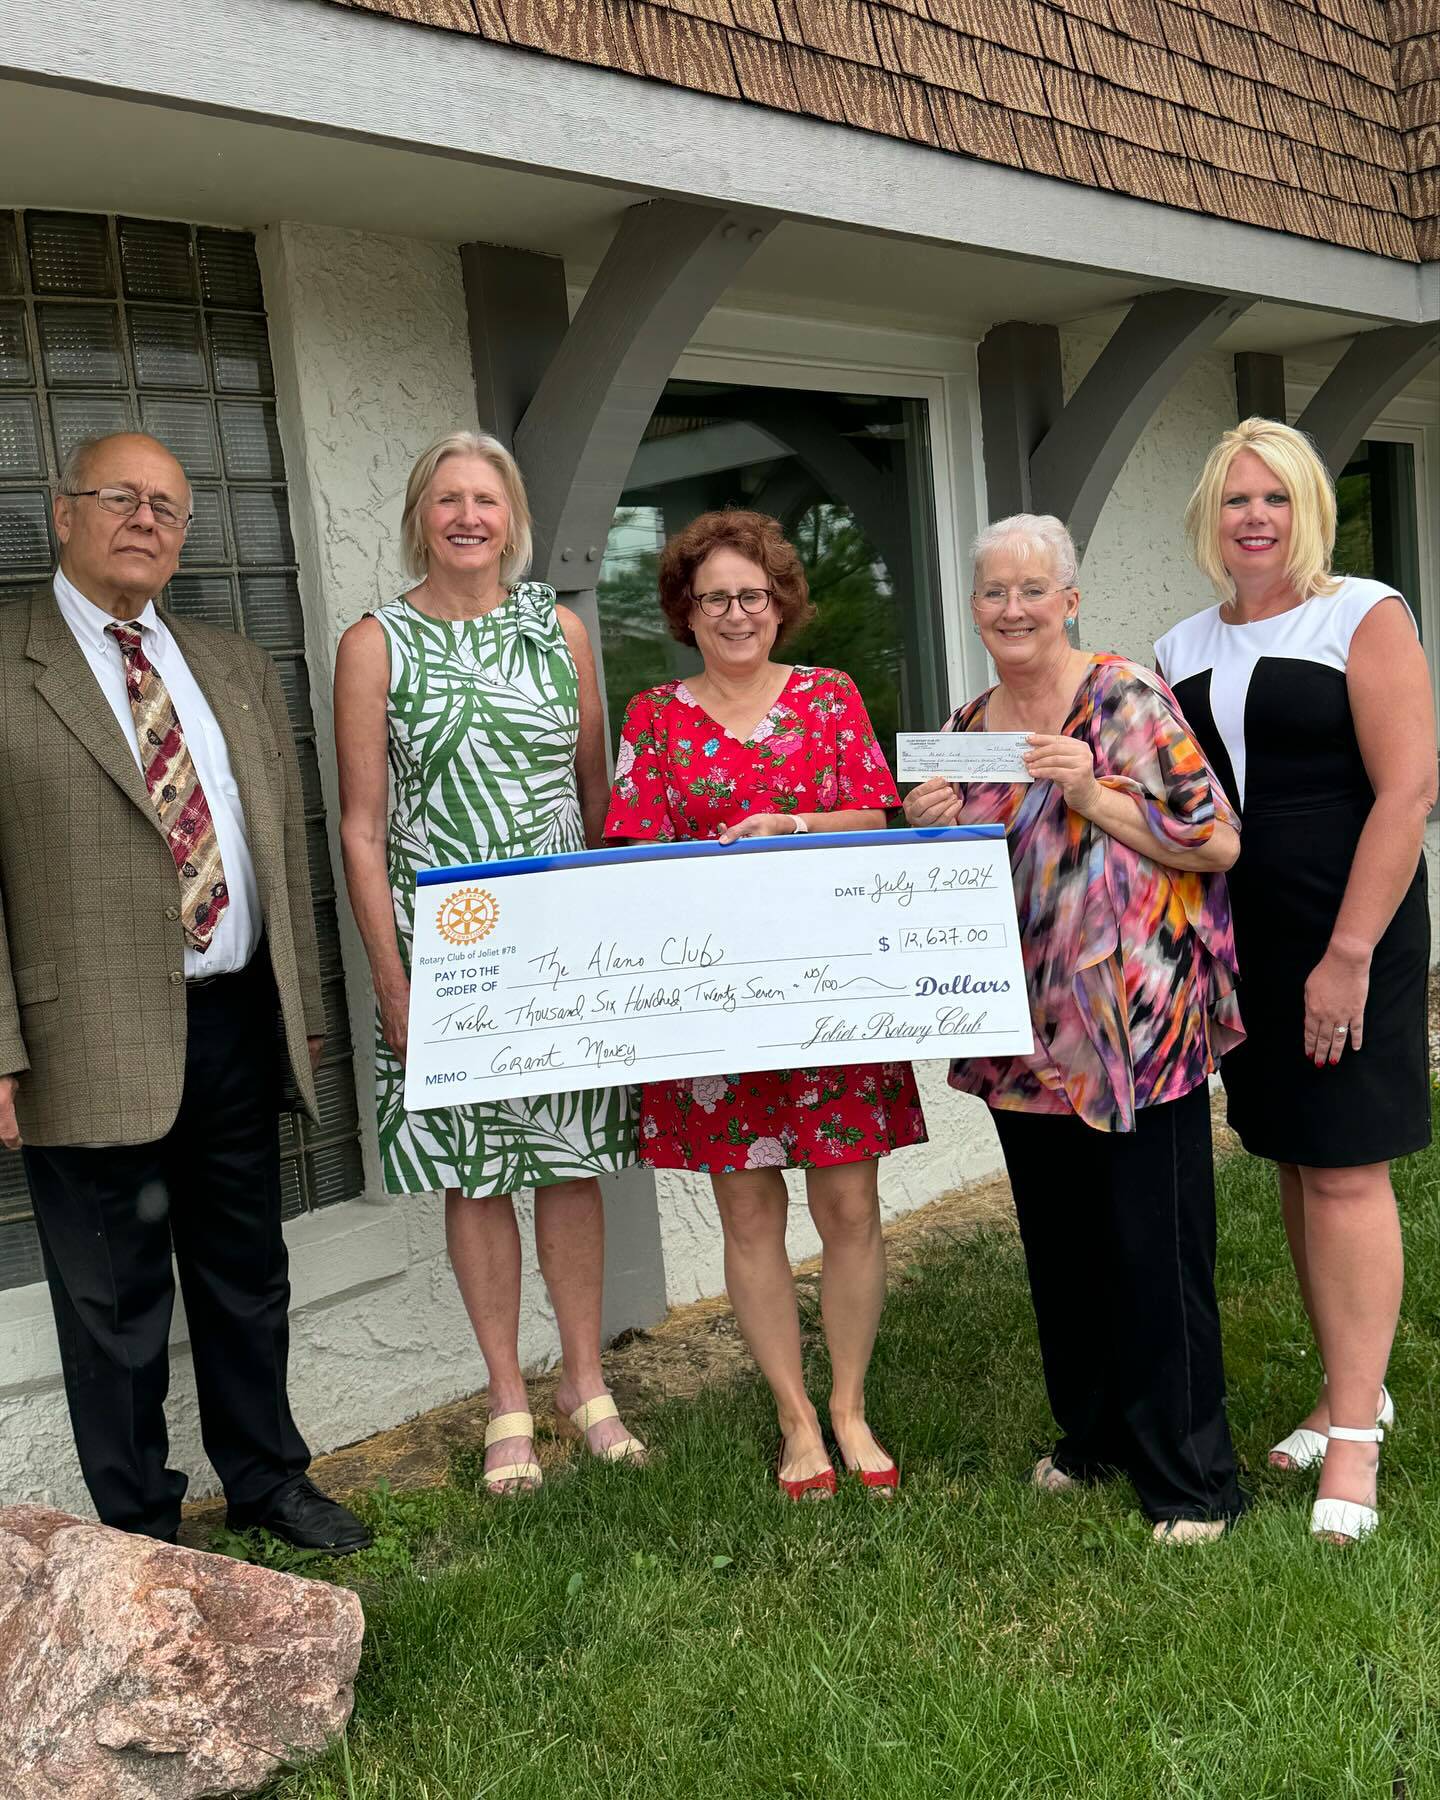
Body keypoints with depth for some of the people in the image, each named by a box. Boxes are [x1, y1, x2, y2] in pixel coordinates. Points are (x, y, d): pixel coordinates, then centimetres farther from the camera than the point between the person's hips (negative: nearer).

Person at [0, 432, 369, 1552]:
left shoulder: (239, 670, 13)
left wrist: (305, 1005, 12)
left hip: (239, 1026, 5)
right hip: (95, 1046, -5)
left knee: (249, 1278, 18)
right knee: (115, 1304, 8)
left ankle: (268, 1480, 37)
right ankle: (141, 1528, 26)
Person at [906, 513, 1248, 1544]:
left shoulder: (1127, 698, -7)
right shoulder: (967, 730, 10)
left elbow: (1218, 841, -11)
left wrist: (1091, 793, -19)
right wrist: (932, 824, -2)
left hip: (1138, 1026, -6)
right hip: (1026, 1033, 6)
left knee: (1155, 1248, 0)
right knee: (1059, 1244, 16)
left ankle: (1190, 1475, 15)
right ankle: (1094, 1432, 35)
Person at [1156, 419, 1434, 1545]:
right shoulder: (1183, 651, 11)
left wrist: (1349, 953, -18)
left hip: (1350, 935, -6)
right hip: (1239, 942, 6)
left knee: (1347, 1167, -4)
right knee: (1294, 1165, 12)